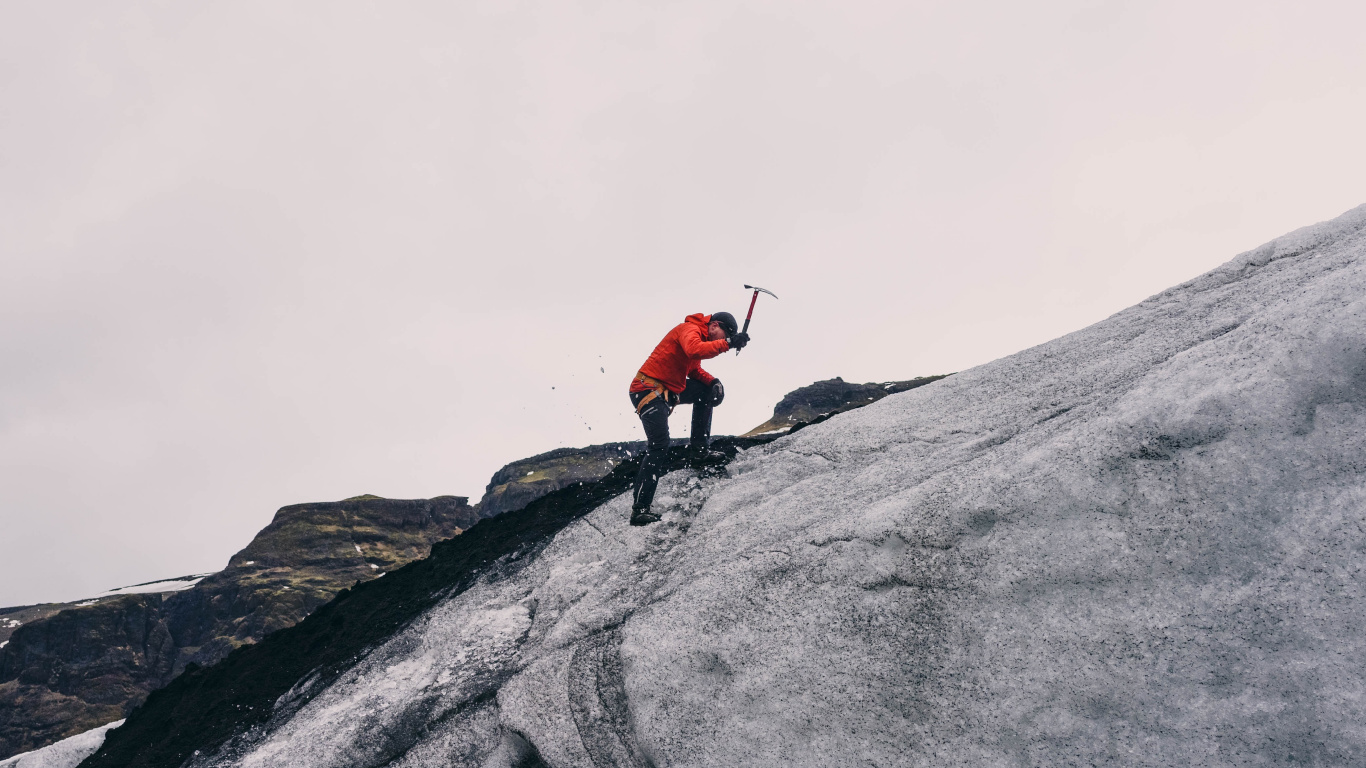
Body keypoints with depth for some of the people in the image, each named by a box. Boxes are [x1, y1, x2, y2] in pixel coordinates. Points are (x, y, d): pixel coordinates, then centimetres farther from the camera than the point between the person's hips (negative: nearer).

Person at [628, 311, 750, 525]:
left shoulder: (700, 337, 17)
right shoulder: (689, 329, -12)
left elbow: (694, 371, 21)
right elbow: (694, 351, -34)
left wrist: (712, 382, 4)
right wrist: (727, 344, -31)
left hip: (669, 391, 10)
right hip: (649, 389, -10)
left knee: (706, 391, 16)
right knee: (659, 447, -16)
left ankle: (698, 448, 13)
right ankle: (640, 509, -17)